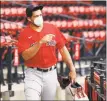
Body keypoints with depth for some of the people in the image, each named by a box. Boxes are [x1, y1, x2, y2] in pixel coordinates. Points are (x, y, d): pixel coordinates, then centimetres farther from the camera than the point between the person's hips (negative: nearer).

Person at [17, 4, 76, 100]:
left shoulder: (52, 28, 1)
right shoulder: (24, 34, -6)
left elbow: (63, 49, 5)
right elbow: (25, 56, -16)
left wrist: (72, 69, 2)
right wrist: (40, 42, -25)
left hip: (51, 73, 3)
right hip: (33, 74, -3)